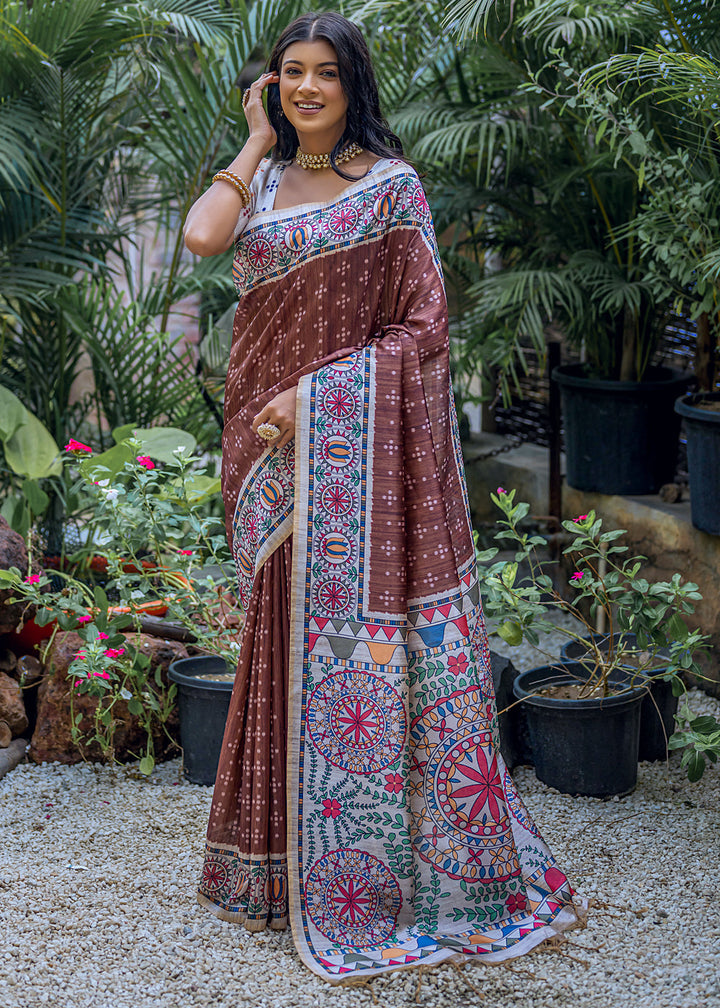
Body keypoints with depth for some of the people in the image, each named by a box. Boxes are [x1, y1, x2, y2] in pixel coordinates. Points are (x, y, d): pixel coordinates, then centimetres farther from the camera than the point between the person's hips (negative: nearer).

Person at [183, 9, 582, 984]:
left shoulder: (390, 186, -3)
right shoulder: (263, 181, 13)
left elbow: (424, 325, -8)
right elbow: (202, 236, -8)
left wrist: (317, 389, -16)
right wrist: (257, 138, 2)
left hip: (361, 445, -5)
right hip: (276, 446, 5)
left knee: (359, 637, -4)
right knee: (284, 636, 10)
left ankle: (378, 872, 6)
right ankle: (286, 856, 21)